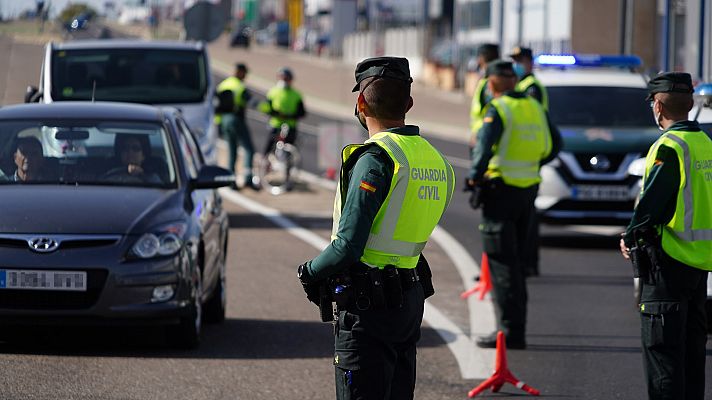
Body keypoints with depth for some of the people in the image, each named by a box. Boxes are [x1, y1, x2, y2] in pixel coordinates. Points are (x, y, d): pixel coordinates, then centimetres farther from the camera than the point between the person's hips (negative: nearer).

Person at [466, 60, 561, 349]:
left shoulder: (497, 109, -12)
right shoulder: (534, 107, 10)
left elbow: (484, 145, -25)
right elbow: (554, 144, 17)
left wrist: (475, 176, -13)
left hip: (501, 188, -7)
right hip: (529, 187, 7)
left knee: (501, 261, -4)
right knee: (516, 259, 16)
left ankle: (510, 331, -7)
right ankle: (516, 327, 19)